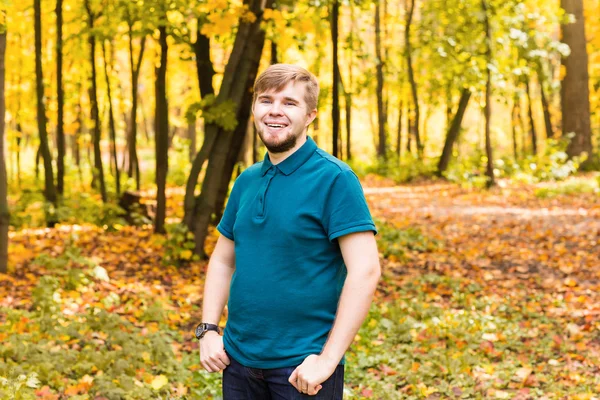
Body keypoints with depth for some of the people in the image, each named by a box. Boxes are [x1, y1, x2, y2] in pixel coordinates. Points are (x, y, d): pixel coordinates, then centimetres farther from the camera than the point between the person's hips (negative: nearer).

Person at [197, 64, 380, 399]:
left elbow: (365, 271, -17)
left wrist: (328, 358, -19)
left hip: (301, 366, -6)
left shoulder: (334, 179, -11)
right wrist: (209, 330, 5)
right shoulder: (246, 181, 8)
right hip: (238, 358, 6)